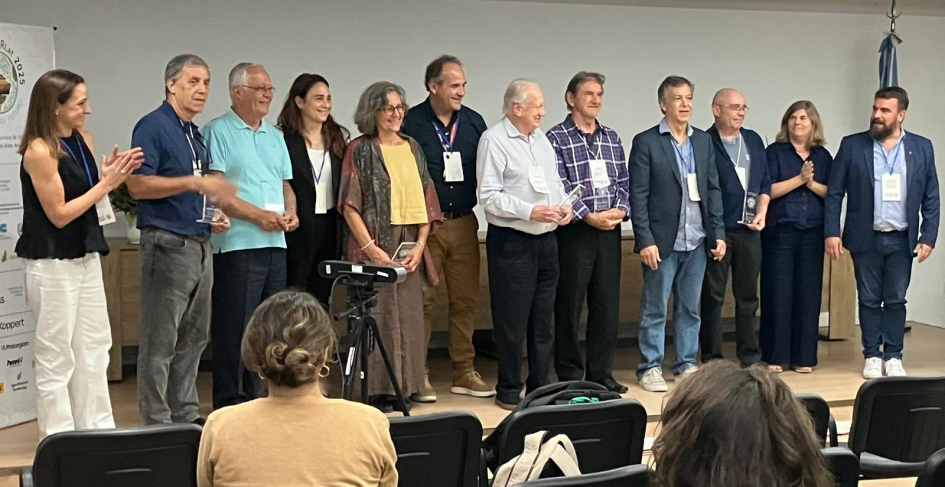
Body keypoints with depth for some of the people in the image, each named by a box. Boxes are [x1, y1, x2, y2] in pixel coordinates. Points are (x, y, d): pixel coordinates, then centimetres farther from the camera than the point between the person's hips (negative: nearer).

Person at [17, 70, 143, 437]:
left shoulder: (83, 141, 5)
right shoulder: (39, 152, -17)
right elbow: (59, 214, -16)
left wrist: (113, 175, -5)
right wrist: (106, 183, -15)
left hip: (86, 257, 8)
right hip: (52, 264, -8)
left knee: (94, 347, 13)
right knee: (56, 355, 2)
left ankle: (97, 430, 23)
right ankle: (58, 439, 11)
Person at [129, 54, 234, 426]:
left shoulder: (195, 134, 18)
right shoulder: (153, 127, -9)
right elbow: (138, 185, -18)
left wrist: (213, 217, 11)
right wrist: (194, 183, -24)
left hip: (200, 244, 9)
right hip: (167, 243, -9)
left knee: (194, 338, 13)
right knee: (160, 341, -4)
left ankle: (187, 416, 22)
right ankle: (157, 422, 1)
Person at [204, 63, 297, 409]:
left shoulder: (274, 136, 20)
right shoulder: (218, 132, -4)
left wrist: (290, 211, 3)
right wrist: (258, 215, -16)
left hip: (275, 244, 7)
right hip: (237, 245, -7)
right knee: (234, 329, -4)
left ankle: (260, 397, 20)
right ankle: (229, 404, 3)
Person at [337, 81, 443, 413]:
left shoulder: (413, 148, 14)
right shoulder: (359, 150, 0)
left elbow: (426, 200, 12)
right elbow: (350, 205, -6)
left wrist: (420, 244, 0)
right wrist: (371, 248, -14)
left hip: (410, 247, 5)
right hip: (373, 246, -5)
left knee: (408, 316, 5)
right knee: (376, 314, -5)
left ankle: (402, 387, 14)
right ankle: (376, 389, 1)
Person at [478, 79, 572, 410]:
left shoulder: (541, 139, 14)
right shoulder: (494, 140, -9)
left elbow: (555, 182, 21)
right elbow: (489, 196, -15)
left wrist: (563, 205, 1)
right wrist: (530, 211, -21)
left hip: (546, 239, 7)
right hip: (511, 242, -7)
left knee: (543, 318, 11)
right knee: (512, 321, -1)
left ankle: (539, 387, 21)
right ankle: (508, 391, 11)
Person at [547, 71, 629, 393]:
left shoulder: (611, 138, 14)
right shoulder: (557, 138, -4)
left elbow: (623, 181, 12)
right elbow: (560, 186, -12)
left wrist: (620, 209, -6)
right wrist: (589, 216, -16)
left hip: (609, 230, 5)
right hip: (574, 231, -5)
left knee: (607, 304, 7)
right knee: (569, 304, 1)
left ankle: (601, 374, 17)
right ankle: (569, 376, 10)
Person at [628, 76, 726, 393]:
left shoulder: (703, 141, 10)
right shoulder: (646, 142, -4)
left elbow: (713, 189, 12)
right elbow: (638, 196, -7)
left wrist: (718, 233, 5)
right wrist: (645, 241, -13)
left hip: (697, 242, 4)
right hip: (662, 242, -4)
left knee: (690, 308, 11)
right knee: (654, 309, 3)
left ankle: (687, 365, 20)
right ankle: (650, 368, 11)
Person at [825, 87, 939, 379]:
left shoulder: (921, 148, 3)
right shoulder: (852, 146, -1)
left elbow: (931, 198, 4)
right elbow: (834, 194, 0)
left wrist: (928, 237, -2)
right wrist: (831, 232, -8)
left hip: (902, 240, 1)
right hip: (866, 239, -1)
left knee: (896, 300, 7)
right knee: (869, 300, 7)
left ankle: (893, 357, 15)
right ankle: (872, 356, 16)